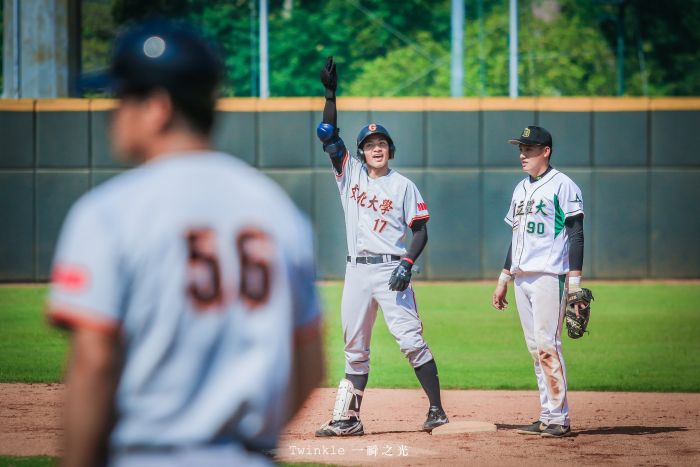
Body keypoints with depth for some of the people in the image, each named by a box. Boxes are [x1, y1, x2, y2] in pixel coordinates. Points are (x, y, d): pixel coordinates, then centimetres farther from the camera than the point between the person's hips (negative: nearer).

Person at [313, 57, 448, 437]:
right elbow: (328, 135, 3)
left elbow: (420, 231, 0)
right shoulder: (350, 173, 11)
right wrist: (330, 93, -5)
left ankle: (437, 411, -9)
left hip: (389, 269, -4)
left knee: (411, 340, -11)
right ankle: (348, 419, 11)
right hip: (357, 270, 4)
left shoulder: (403, 186, 2)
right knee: (355, 348, 7)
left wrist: (406, 264, -15)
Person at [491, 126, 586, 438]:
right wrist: (503, 279, 22)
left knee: (547, 345, -13)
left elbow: (576, 235, -10)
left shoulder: (562, 186, -6)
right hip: (522, 278, 8)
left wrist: (574, 281, -17)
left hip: (549, 276, -8)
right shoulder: (521, 188, 18)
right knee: (536, 349, 6)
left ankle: (559, 419, -10)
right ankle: (547, 416, 9)